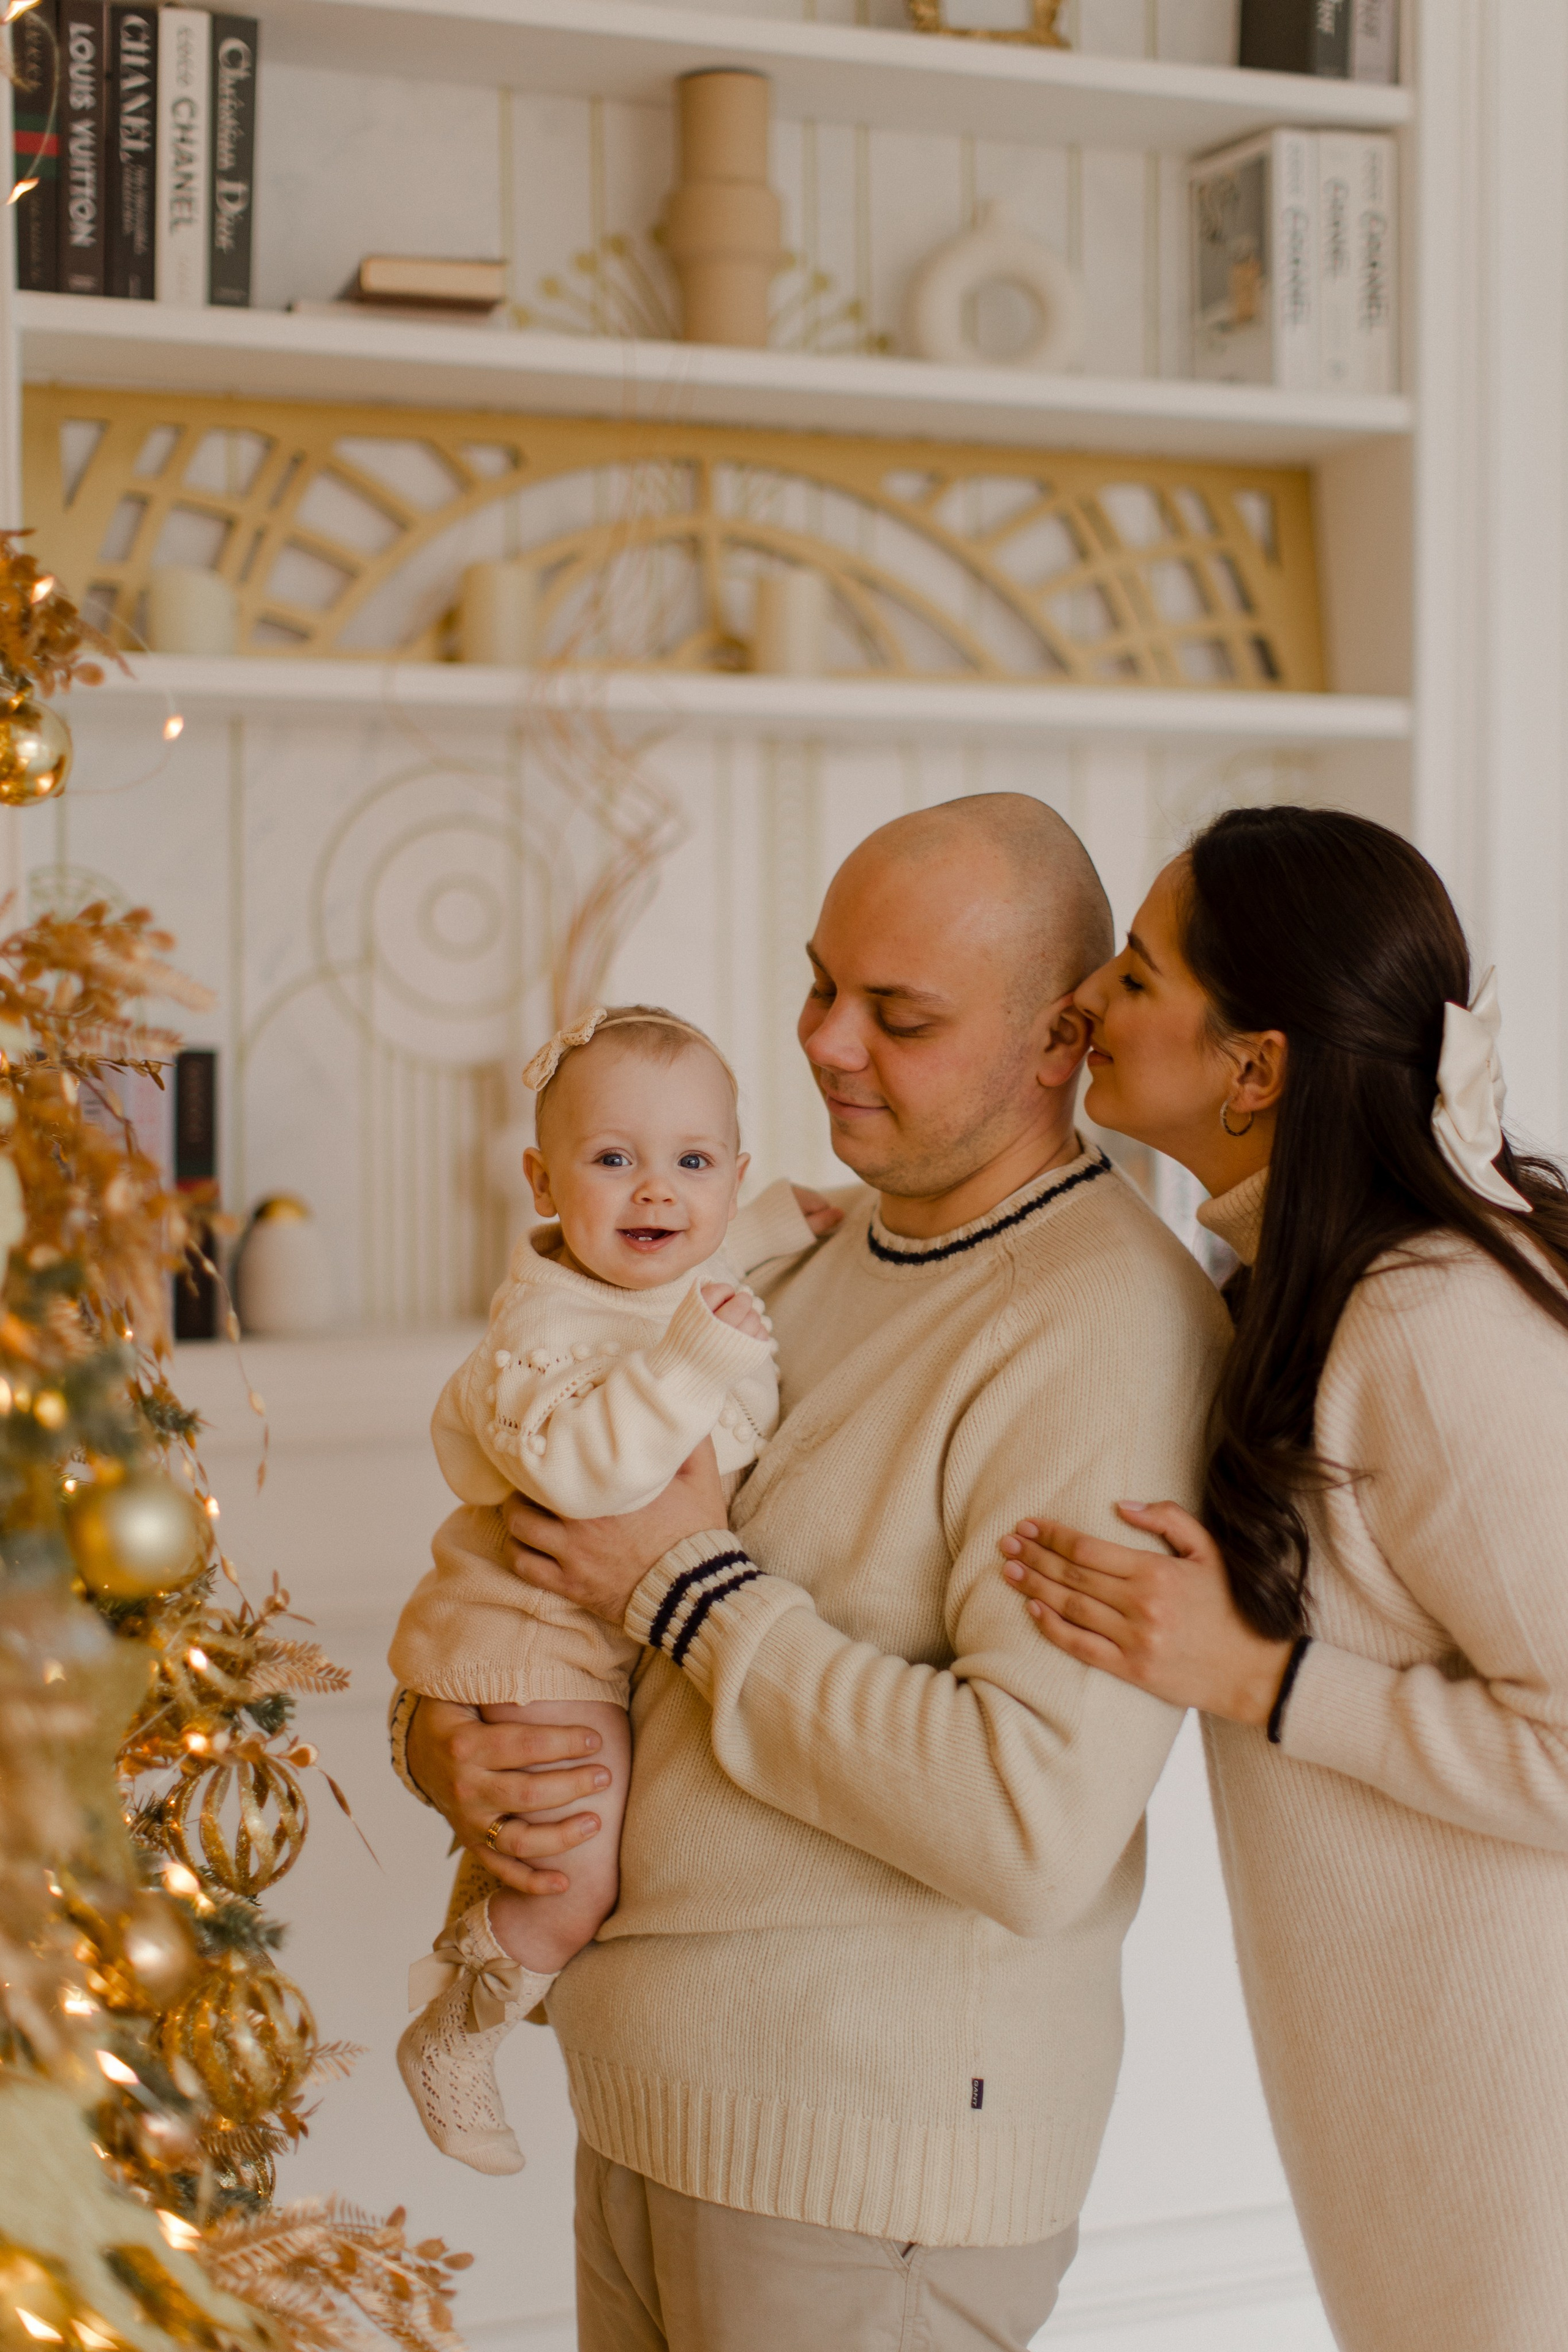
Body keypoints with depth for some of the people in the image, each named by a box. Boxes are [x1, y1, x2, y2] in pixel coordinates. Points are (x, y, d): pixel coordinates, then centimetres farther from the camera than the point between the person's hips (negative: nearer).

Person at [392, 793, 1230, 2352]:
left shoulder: (1106, 1330, -21)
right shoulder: (806, 1247, 8)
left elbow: (1037, 1830, -29)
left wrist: (697, 1591, -20)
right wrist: (439, 1726, -4)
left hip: (868, 2158, -8)